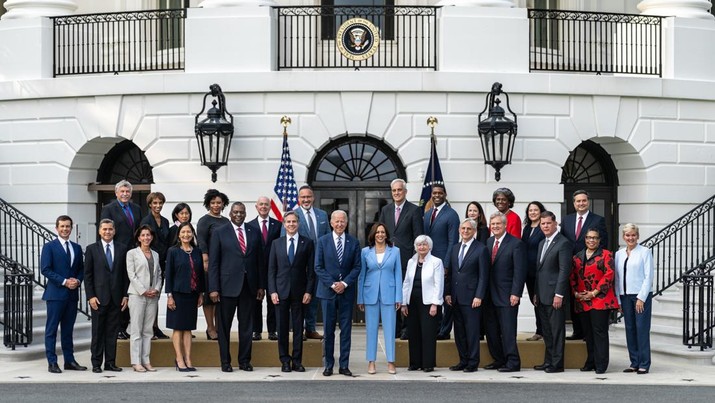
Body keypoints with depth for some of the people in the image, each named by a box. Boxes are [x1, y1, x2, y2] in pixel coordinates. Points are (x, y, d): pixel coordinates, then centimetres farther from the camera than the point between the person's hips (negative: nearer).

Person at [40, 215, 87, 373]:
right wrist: (64, 281, -15)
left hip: (72, 294, 5)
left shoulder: (77, 248, 14)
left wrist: (78, 280, -5)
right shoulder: (49, 247, -2)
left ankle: (69, 360, 16)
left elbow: (81, 269, 16)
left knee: (68, 329, 11)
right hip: (55, 293, -5)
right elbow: (45, 269, -10)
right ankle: (52, 362, 2)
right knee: (52, 329, -1)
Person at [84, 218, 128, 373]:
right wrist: (90, 296, -7)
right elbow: (87, 275, 0)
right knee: (97, 331, 2)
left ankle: (110, 362, 11)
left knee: (113, 331, 5)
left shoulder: (122, 249, 8)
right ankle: (96, 364, 8)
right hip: (99, 297, -2)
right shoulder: (91, 249, 3)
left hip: (116, 297, 2)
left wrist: (125, 295, 2)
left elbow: (125, 274, 9)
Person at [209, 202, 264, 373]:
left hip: (249, 285, 3)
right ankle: (225, 361, 13)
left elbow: (260, 260, 10)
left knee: (246, 325, 7)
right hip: (227, 286, -2)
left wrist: (261, 285, 5)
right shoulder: (220, 233, 0)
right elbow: (213, 262, -3)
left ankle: (244, 360, 16)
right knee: (224, 325, 4)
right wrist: (213, 288, -9)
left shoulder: (254, 232, 9)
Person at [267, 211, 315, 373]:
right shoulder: (276, 243, 8)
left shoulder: (307, 243, 4)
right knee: (282, 327, 3)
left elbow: (311, 269, 2)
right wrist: (272, 291, -3)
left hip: (300, 292, -1)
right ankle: (284, 360, 12)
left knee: (298, 327, 3)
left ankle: (297, 361, 11)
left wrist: (309, 291, -5)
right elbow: (271, 269, 6)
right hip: (281, 291, 1)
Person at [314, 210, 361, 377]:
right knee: (328, 330, 3)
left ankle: (344, 365, 9)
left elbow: (357, 267, 2)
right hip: (328, 291, -1)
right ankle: (328, 365, 11)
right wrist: (332, 284, -11)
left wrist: (345, 283, -11)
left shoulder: (354, 242, 4)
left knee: (346, 330, 3)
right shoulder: (323, 241, 2)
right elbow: (318, 267, -1)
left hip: (346, 291, 1)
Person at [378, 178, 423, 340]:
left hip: (406, 259, -4)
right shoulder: (385, 210, 13)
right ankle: (395, 328, 14)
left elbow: (418, 237, -3)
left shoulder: (414, 210, -1)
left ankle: (407, 328, 7)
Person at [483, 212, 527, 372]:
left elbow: (519, 271, -11)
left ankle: (513, 362, 1)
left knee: (508, 331, -5)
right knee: (491, 331, 10)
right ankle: (498, 360, 21)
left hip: (507, 296, -7)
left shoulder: (516, 244, -7)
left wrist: (515, 293, -16)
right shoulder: (488, 243, 13)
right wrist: (483, 293, 8)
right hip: (490, 296, 7)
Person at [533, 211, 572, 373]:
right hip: (542, 296, 8)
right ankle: (548, 361, 19)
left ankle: (557, 363, 3)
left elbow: (564, 270, -15)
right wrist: (536, 293, 16)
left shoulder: (563, 243, -9)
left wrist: (559, 294, -18)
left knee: (557, 331, -2)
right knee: (546, 331, 12)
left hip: (554, 295, -8)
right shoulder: (542, 243, 18)